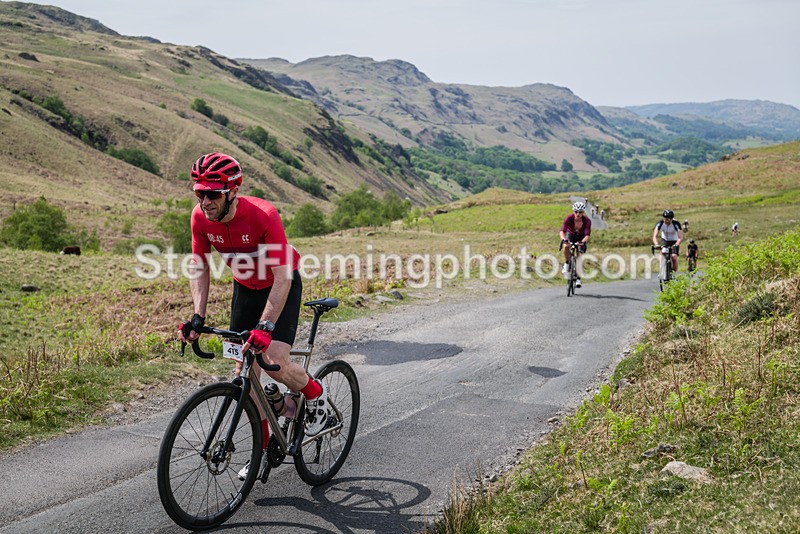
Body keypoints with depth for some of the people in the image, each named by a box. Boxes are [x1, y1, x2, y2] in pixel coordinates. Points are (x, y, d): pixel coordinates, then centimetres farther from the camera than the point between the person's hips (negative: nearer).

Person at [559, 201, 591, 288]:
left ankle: (578, 278, -2)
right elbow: (562, 231, -38)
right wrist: (563, 239, -59)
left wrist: (583, 242, -58)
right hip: (570, 234, 0)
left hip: (581, 237, 0)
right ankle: (567, 264, -11)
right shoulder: (569, 218, -30)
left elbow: (587, 235, -37)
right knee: (566, 246, -34)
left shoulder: (587, 221, -29)